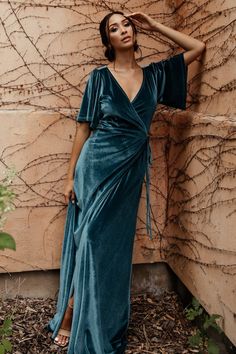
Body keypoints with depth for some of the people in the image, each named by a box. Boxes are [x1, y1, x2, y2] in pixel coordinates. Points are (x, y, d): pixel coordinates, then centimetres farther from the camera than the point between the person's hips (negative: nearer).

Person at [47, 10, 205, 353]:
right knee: (90, 239, -3)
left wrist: (154, 25, 6)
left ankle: (108, 323, 26)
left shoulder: (154, 74, 7)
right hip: (98, 165, -3)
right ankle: (70, 316, 11)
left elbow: (198, 47, 10)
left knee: (115, 244, 11)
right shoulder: (100, 77, -2)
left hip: (130, 170, 3)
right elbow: (84, 127, -1)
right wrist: (71, 175, -3)